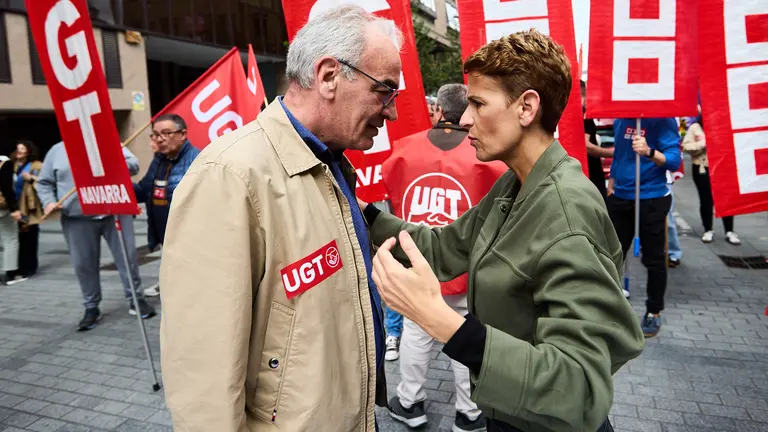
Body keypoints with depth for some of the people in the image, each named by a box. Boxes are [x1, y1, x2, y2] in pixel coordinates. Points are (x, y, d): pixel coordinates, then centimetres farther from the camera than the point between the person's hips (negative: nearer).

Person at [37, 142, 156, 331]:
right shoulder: (57, 151, 11)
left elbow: (133, 165, -2)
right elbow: (44, 182, 15)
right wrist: (49, 202, -3)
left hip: (115, 212, -1)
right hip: (77, 219, 1)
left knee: (128, 256, 3)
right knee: (84, 265, 6)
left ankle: (136, 300, 18)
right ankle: (91, 308, 22)